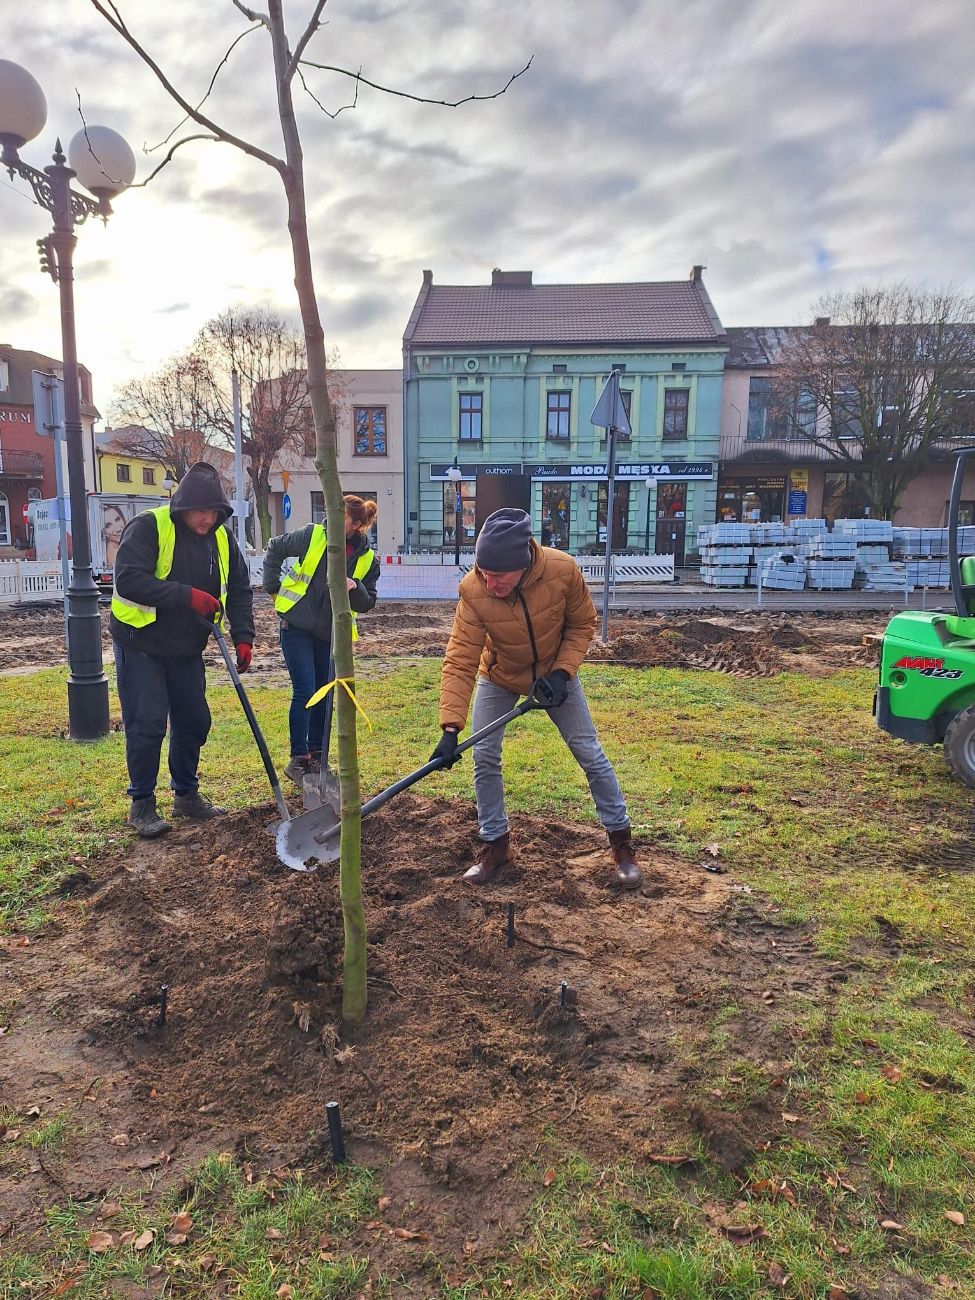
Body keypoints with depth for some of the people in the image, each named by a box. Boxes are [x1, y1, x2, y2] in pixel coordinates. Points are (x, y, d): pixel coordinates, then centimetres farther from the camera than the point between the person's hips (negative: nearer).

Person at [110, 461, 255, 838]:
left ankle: (186, 794, 26)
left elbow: (239, 590, 4)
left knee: (194, 720, 10)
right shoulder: (148, 527, -18)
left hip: (186, 648, 6)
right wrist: (187, 595, -33)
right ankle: (142, 804, 10)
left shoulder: (223, 538, 0)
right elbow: (128, 580, -28)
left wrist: (243, 637, -9)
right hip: (140, 643, -6)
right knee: (146, 724, -6)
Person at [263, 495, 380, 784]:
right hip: (297, 625, -3)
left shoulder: (367, 558, -4)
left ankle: (317, 757, 24)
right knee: (304, 692, -8)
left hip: (331, 632, 3)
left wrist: (354, 588, -20)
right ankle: (298, 759, 1)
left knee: (324, 695, 10)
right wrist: (273, 587, 4)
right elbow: (275, 548, 4)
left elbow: (366, 605, 0)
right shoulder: (313, 536, -10)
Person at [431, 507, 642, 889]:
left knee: (590, 753, 4)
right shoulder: (473, 590, -32)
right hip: (499, 677, 0)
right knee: (484, 758, -3)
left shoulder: (563, 570, -31)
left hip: (555, 673, 0)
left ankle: (621, 841, 21)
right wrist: (450, 728, -37)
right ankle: (495, 844, 18)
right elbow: (459, 662, -30)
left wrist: (562, 671, -25)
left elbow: (582, 623, -12)